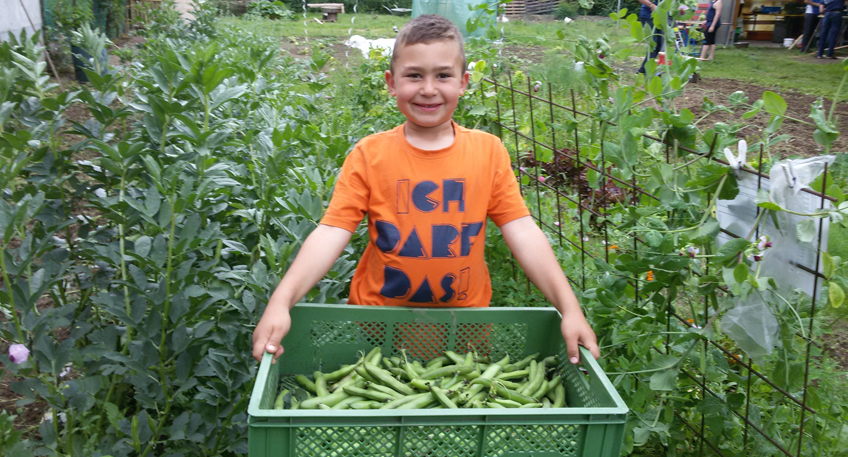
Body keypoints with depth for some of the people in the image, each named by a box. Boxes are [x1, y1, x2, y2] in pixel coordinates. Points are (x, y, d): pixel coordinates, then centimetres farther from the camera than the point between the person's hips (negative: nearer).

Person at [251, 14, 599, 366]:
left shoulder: (489, 151, -3)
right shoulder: (369, 155, -6)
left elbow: (523, 233, -6)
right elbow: (331, 233, -12)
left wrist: (570, 309, -15)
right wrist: (280, 302, -26)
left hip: (465, 318, 1)